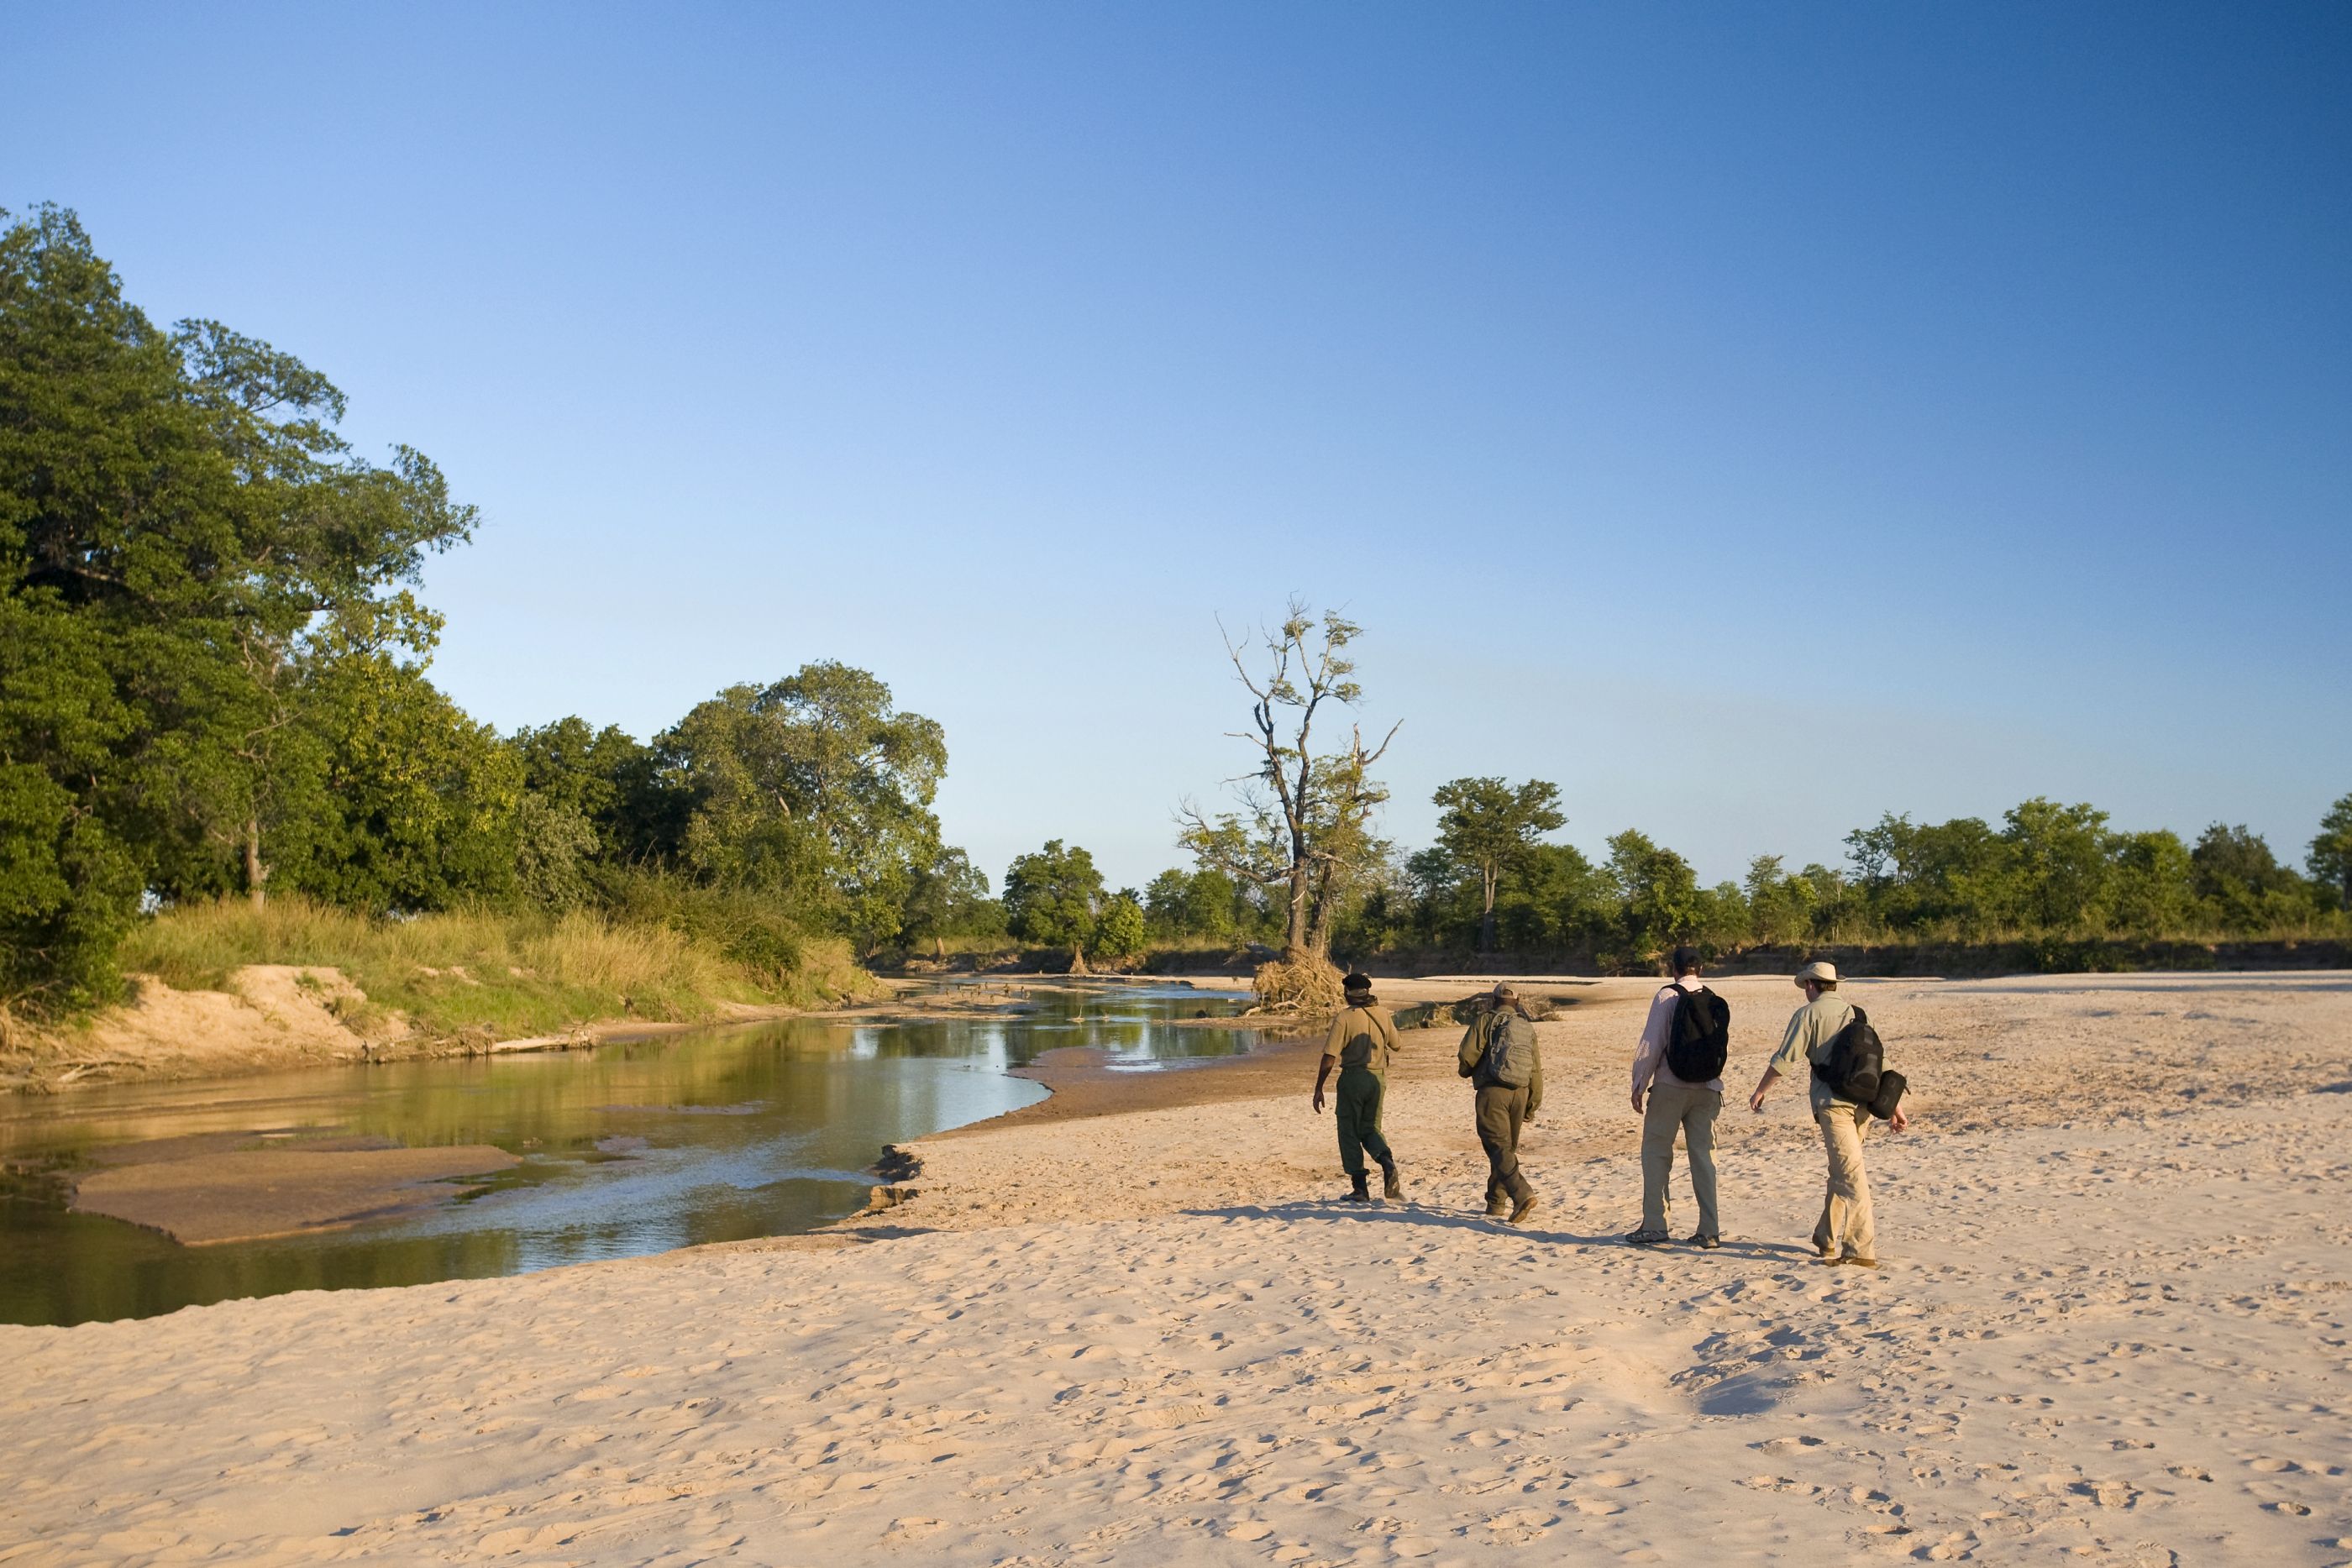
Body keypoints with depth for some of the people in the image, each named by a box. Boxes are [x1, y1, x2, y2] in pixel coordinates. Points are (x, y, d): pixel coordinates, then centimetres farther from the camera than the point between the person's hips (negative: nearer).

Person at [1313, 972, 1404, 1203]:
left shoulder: (1344, 1019, -12)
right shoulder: (1382, 1013, 3)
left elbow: (1329, 1058, -14)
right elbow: (1395, 1045, 17)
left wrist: (1318, 1089, -7)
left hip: (1353, 1077, -5)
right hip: (1378, 1078, 5)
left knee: (1350, 1133, 6)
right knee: (1370, 1128, 17)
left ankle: (1361, 1189, 4)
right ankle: (1387, 1161, -12)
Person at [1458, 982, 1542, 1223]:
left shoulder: (1486, 1020, -1)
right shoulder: (1528, 1027, 14)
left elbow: (1468, 1054, -8)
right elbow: (1536, 1069, 14)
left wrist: (1467, 1071, 15)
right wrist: (1533, 1104, 21)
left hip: (1493, 1090, -5)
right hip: (1520, 1093, 5)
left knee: (1498, 1147, -9)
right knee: (1508, 1147, 15)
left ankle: (1523, 1194, -27)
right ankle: (1496, 1204, 19)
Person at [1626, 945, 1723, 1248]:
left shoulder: (1667, 996, -7)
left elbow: (1652, 1044, -9)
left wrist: (1639, 1086, -4)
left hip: (1670, 1086, -4)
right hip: (1707, 1088, 4)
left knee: (1656, 1152, 5)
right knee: (1703, 1155, 8)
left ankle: (1654, 1224, 3)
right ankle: (1710, 1230, 6)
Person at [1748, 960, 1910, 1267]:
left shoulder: (1808, 1014, 2)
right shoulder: (1857, 1013, 19)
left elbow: (1785, 1059, -2)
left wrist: (1759, 1090, 11)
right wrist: (1894, 1107, 16)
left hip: (1833, 1101, -6)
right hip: (1863, 1100, 6)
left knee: (1850, 1175, -9)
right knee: (1840, 1171, 18)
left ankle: (1862, 1250, -12)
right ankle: (1827, 1239, 27)